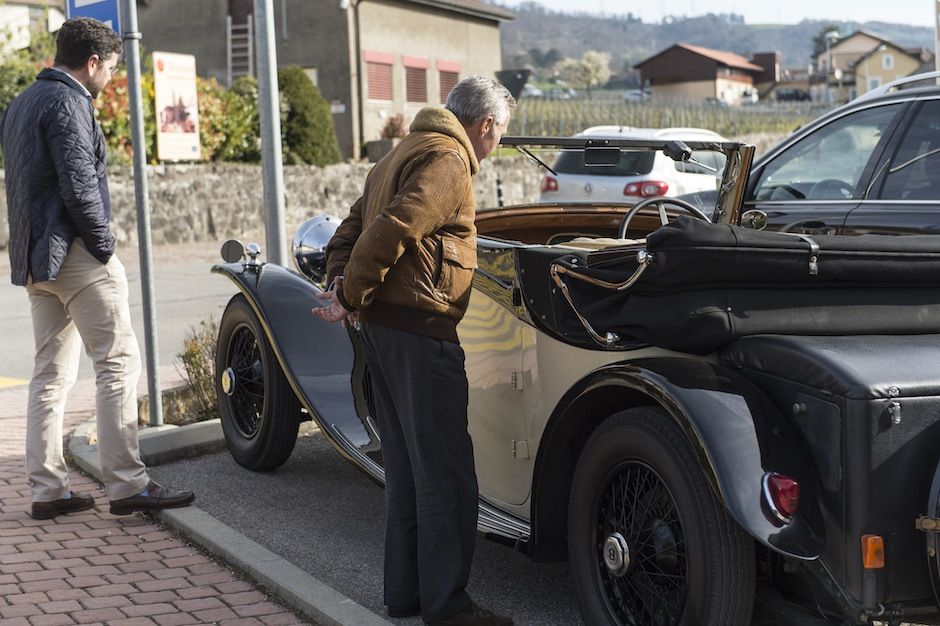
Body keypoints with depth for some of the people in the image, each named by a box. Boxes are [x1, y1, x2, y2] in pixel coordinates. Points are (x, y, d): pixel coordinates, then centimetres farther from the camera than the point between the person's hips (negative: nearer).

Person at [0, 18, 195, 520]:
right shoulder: (67, 102, -11)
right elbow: (79, 185, -20)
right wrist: (103, 245, -11)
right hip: (74, 253, -10)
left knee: (51, 373, 11)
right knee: (118, 362, -6)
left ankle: (47, 490, 12)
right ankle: (127, 484, -7)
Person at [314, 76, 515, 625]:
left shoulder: (407, 152, 21)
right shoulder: (447, 160, -12)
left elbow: (351, 228, 19)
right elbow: (392, 230, -23)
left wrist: (342, 284, 4)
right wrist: (353, 297, -14)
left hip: (383, 327, 10)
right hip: (420, 328, -10)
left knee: (407, 467, 15)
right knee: (446, 475, -4)